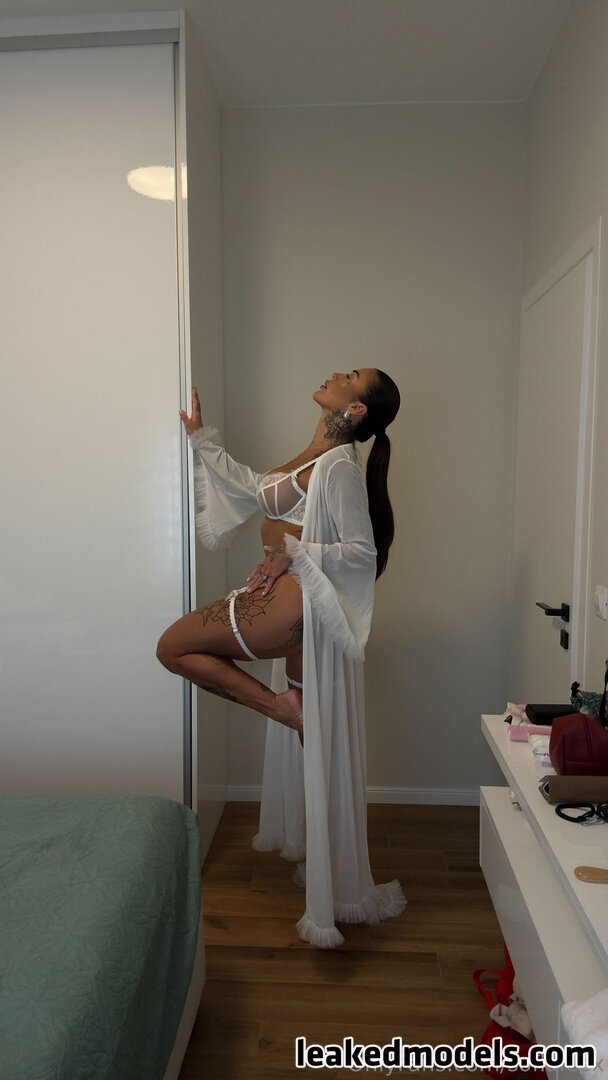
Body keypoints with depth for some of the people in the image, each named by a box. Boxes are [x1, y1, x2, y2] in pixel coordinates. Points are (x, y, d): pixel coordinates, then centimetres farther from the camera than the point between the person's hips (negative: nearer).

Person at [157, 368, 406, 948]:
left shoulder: (339, 465, -13)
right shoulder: (314, 460, 15)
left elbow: (364, 551, -15)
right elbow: (252, 487, 26)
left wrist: (294, 553, -18)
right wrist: (201, 437, 26)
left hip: (295, 601, -9)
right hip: (299, 611, 9)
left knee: (173, 646, 0)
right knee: (314, 742, 16)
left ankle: (278, 703, 0)